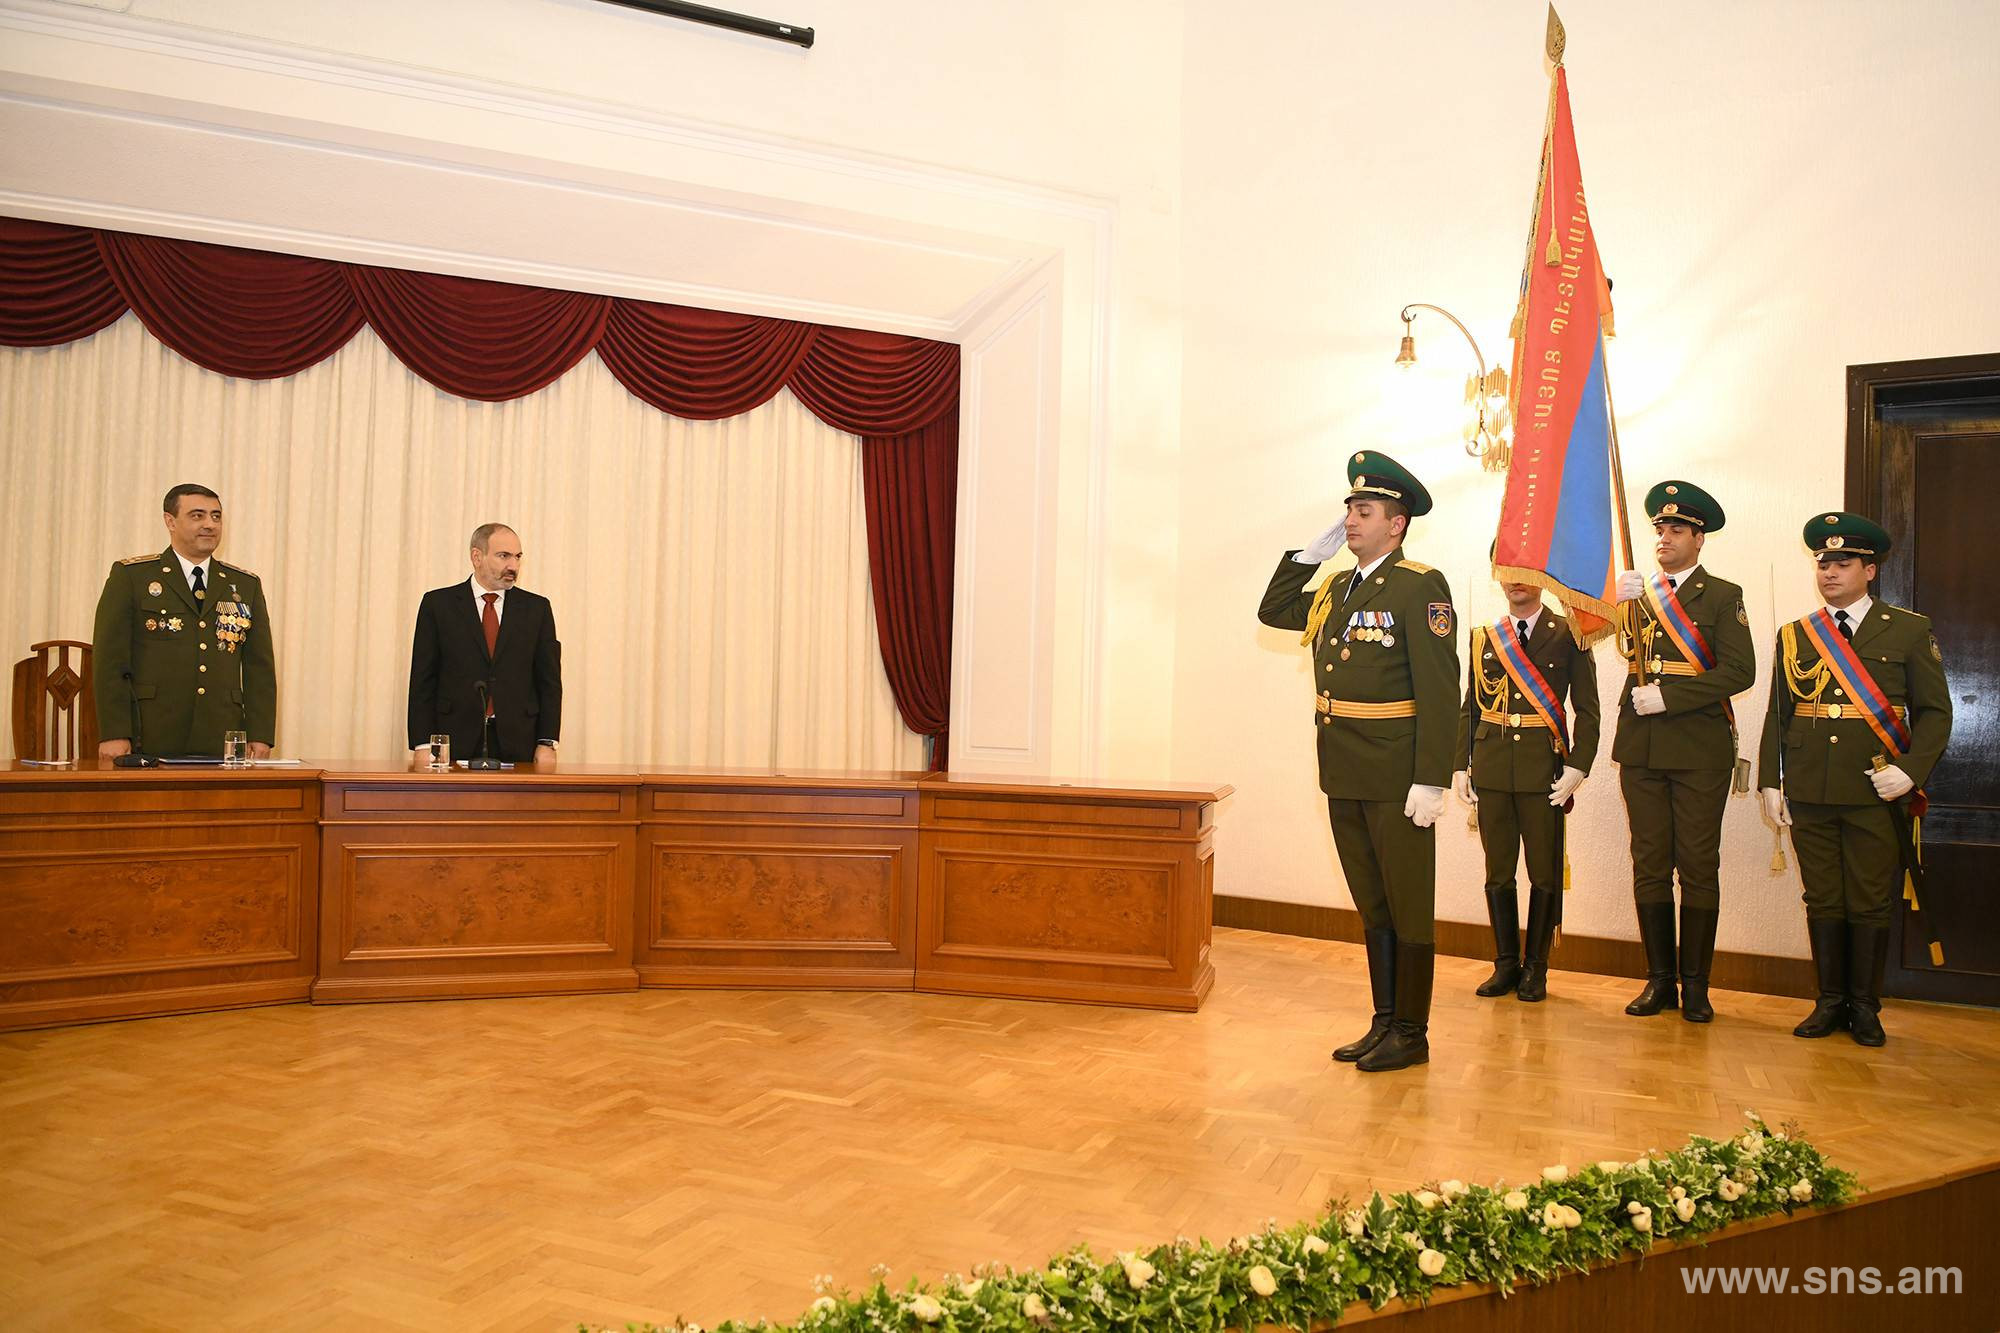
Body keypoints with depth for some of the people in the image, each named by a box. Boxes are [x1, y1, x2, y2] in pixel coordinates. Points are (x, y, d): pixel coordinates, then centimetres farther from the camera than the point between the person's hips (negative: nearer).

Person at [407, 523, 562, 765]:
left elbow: (549, 681, 7)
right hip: (455, 746, -1)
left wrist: (547, 743, -3)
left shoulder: (536, 608, 9)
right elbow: (422, 681, 3)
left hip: (518, 748, 1)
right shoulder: (438, 604, 5)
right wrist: (424, 745, -5)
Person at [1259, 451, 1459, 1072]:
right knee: (1372, 906, 15)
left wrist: (1431, 781, -20)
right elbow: (1272, 610, 27)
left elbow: (1440, 691, -15)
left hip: (1396, 780, -7)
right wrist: (1310, 553, 13)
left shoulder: (1420, 587, -10)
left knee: (1408, 906, 4)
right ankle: (1384, 1022, 25)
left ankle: (1411, 1034, 13)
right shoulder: (1336, 589, 12)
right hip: (1344, 779, 7)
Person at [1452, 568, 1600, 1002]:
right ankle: (1506, 964, 19)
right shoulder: (1483, 638, 11)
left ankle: (1536, 969, 16)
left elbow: (1587, 709, 0)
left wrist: (1577, 768, -10)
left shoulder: (1568, 635, 1)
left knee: (1545, 873, 3)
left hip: (1544, 770, -3)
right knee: (1497, 872, 7)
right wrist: (1461, 766, 6)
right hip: (1492, 770, 3)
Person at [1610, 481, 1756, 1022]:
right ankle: (1659, 980, 13)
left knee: (1698, 865, 0)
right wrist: (1619, 605, -17)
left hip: (1700, 749, -3)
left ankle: (1695, 984, 8)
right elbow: (1622, 651, 1)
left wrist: (1668, 697, -14)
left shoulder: (1722, 596, 4)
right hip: (1642, 748, 4)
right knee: (1649, 864, 5)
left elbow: (1740, 671, -7)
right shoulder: (1635, 594, 15)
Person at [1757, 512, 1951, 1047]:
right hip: (1809, 795, 3)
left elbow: (1935, 711, 2)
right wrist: (1770, 782, 6)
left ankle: (1865, 1007, 16)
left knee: (1870, 904, 3)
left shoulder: (1908, 631, 4)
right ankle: (1830, 1002, 18)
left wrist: (1911, 771, -11)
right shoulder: (1794, 636, 11)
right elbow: (1777, 717, 12)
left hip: (1876, 796, -2)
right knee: (1822, 901, 8)